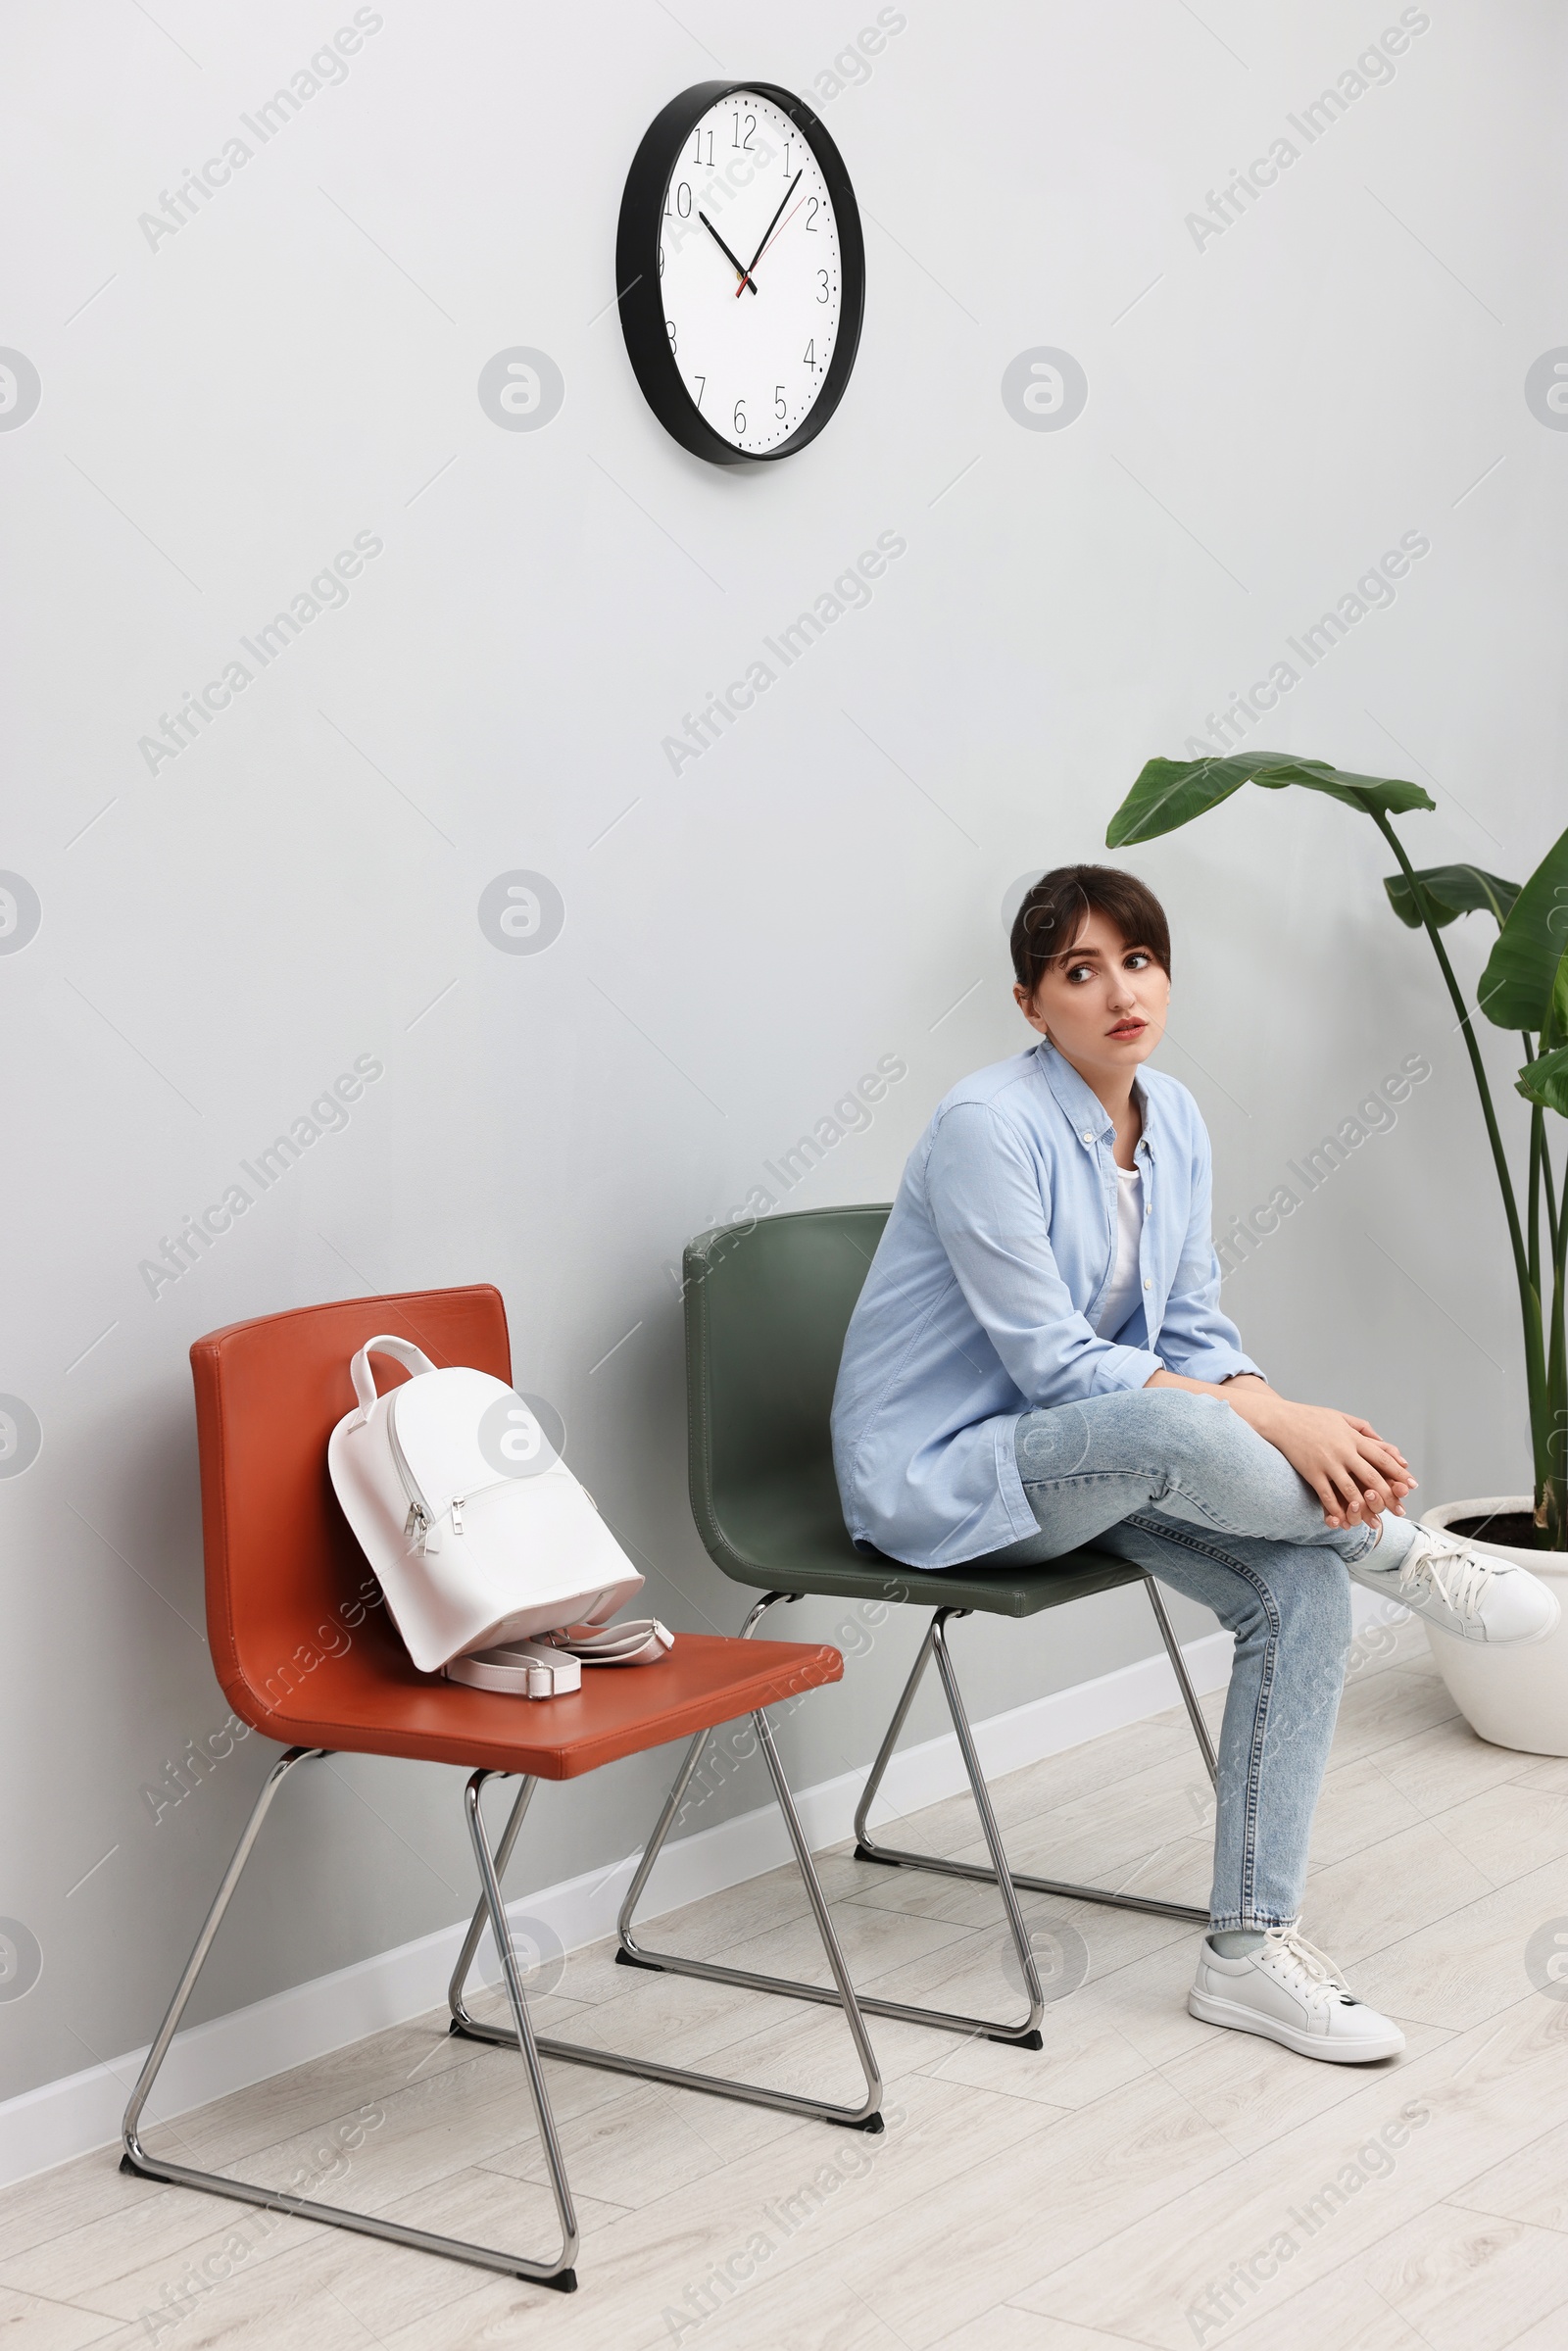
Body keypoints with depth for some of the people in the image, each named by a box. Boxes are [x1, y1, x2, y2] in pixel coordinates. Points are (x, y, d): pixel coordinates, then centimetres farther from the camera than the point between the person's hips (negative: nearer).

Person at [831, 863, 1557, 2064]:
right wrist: (1273, 1424, -28)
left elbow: (1195, 1331, 5)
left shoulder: (1173, 1119, 3)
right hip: (936, 1477, -7)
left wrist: (1292, 1418, -17)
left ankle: (1253, 1944, -11)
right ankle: (1395, 1545, -10)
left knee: (1301, 1583, -18)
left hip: (1083, 1464, 7)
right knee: (1167, 1431, -38)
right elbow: (1053, 1362, -23)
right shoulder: (987, 1127, -20)